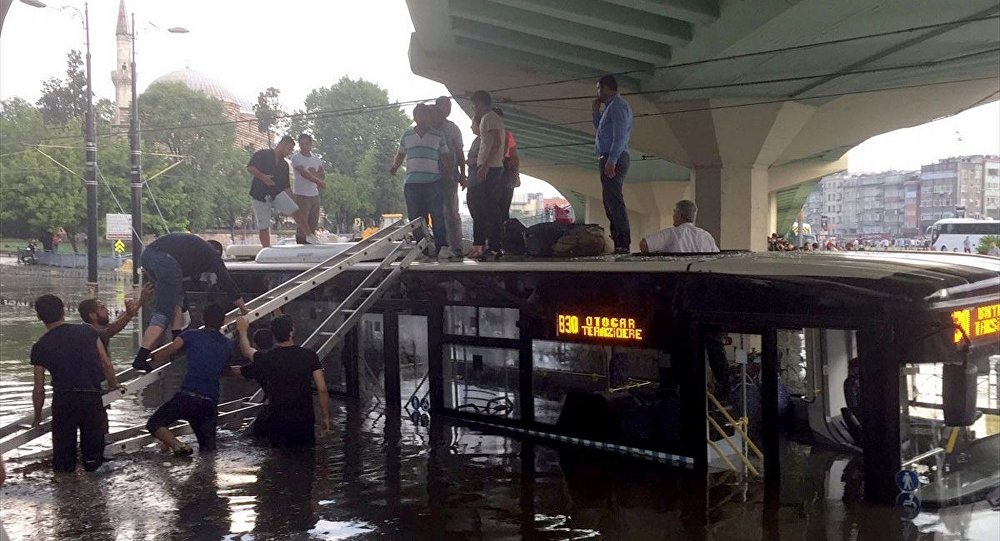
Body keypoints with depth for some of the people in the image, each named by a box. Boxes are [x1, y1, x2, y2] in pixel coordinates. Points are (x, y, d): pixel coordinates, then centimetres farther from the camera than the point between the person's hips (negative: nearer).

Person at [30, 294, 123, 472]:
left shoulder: (40, 347, 4)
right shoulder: (88, 331, 5)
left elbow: (39, 390, 7)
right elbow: (106, 364, 7)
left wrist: (37, 416, 21)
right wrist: (114, 385, 24)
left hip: (63, 400, 0)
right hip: (92, 397, 1)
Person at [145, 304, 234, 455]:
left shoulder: (191, 335, 3)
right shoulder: (228, 345, 15)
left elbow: (161, 356, 5)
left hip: (188, 396, -4)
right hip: (211, 401, 4)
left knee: (154, 423, 8)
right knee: (208, 448, 15)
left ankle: (179, 446, -15)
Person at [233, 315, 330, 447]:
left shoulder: (266, 358, -7)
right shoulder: (309, 356, -7)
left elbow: (246, 351, 16)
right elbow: (322, 389, -8)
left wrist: (242, 331, 34)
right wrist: (325, 417, 2)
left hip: (277, 421, 0)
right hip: (305, 420, 0)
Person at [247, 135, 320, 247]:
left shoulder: (284, 165, 18)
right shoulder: (262, 154, 2)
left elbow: (286, 186, 18)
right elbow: (249, 168, -7)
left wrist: (291, 203, 10)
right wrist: (262, 177, -22)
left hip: (277, 193, 4)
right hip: (259, 195, -4)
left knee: (296, 211, -15)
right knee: (263, 226, -1)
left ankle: (311, 235, -10)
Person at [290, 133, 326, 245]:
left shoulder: (316, 158, 14)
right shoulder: (296, 157, -4)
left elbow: (322, 175, 4)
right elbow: (303, 173, -19)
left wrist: (311, 173, -15)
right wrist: (318, 181, -28)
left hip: (315, 195, 6)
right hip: (301, 195, -6)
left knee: (313, 226, 8)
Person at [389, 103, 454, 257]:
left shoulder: (438, 136, 10)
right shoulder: (406, 135, 14)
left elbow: (446, 157, 12)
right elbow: (400, 154, 20)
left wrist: (449, 172, -5)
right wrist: (394, 167, 1)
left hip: (433, 182, -2)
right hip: (411, 183, 2)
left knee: (438, 215, -6)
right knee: (416, 218, 3)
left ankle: (441, 247, -2)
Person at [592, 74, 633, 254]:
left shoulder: (617, 106, -10)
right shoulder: (611, 107, 22)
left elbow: (620, 136, -20)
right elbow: (601, 129, 33)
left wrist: (611, 161, -25)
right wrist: (596, 111, 21)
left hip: (614, 159, -11)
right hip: (611, 160, 11)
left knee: (614, 201, -14)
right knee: (610, 201, 14)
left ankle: (623, 244, -17)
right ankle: (617, 240, 17)